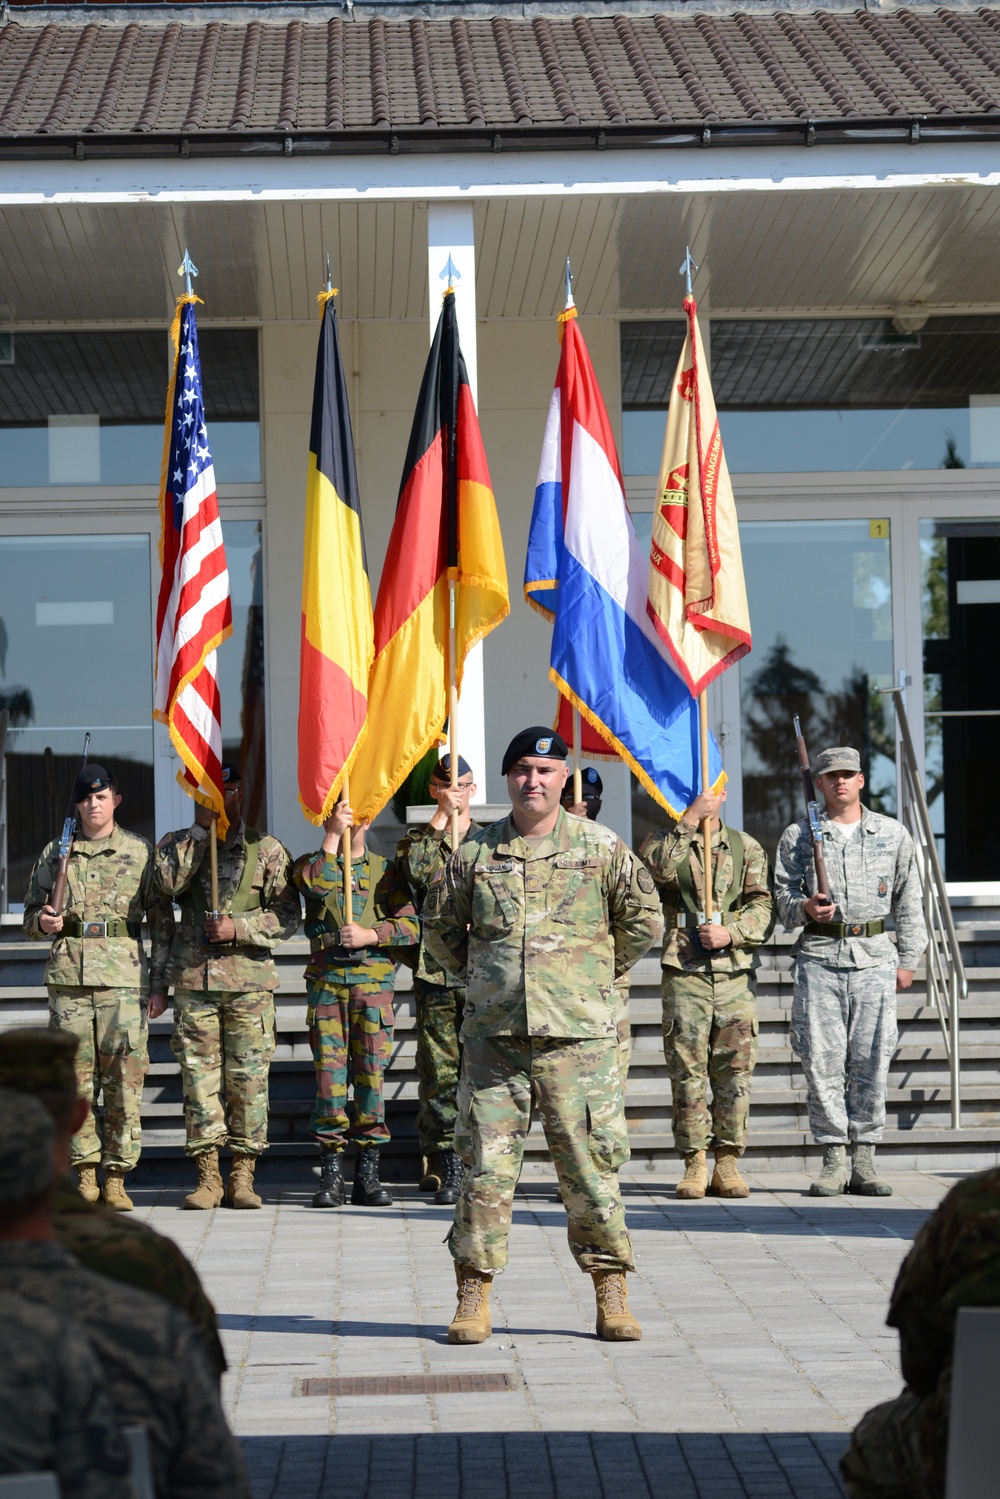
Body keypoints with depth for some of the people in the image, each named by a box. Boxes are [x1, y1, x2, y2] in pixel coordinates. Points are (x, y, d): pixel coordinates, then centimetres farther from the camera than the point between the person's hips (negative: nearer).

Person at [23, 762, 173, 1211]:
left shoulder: (140, 852, 7)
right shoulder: (55, 853, 12)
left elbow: (161, 921, 8)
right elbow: (30, 912, 21)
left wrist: (159, 981, 2)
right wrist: (42, 922, -4)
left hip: (124, 974, -2)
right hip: (67, 974, 2)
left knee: (124, 1079, -5)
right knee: (75, 1077, 0)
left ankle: (116, 1178, 0)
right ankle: (85, 1173, 8)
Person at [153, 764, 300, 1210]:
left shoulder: (267, 849, 7)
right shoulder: (180, 844, 12)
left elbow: (288, 915, 2)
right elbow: (170, 881, -10)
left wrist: (240, 929, -12)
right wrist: (201, 827, -8)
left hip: (249, 979, -1)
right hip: (193, 978, 1)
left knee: (248, 1080, -2)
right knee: (199, 1078, 0)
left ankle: (242, 1177, 5)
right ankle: (207, 1177, 6)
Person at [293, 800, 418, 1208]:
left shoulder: (384, 871, 12)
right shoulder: (310, 864, 11)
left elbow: (411, 925, 5)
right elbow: (318, 885, -14)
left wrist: (370, 934, -9)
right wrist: (333, 837, -14)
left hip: (373, 979, 0)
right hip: (327, 979, 0)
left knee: (371, 1073, -2)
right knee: (329, 1073, -4)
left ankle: (368, 1174, 3)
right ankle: (331, 1174, 0)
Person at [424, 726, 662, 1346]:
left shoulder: (600, 847, 3)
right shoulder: (475, 853, 8)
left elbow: (644, 918, 11)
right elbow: (440, 924, 22)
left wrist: (602, 972, 12)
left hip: (577, 1034, -2)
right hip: (494, 1033, 2)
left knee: (591, 1165, 1)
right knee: (485, 1166, 1)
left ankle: (612, 1295, 11)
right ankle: (474, 1298, 8)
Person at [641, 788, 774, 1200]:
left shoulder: (746, 847, 13)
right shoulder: (664, 841, 9)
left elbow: (763, 907, 6)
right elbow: (660, 868, -15)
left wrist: (731, 933, -11)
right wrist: (690, 819, -15)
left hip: (736, 972, 2)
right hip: (683, 973, -2)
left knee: (734, 1069, 1)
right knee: (687, 1069, -3)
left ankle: (727, 1164, 7)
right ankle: (694, 1164, 2)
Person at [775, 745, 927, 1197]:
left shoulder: (892, 834, 11)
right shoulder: (797, 836, 9)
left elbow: (908, 901, 13)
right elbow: (783, 895, 10)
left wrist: (908, 959, 8)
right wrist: (805, 907, -12)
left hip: (874, 957, 0)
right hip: (819, 957, 0)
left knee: (871, 1062, -1)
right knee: (822, 1061, -4)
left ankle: (863, 1162, 5)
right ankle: (833, 1160, 2)